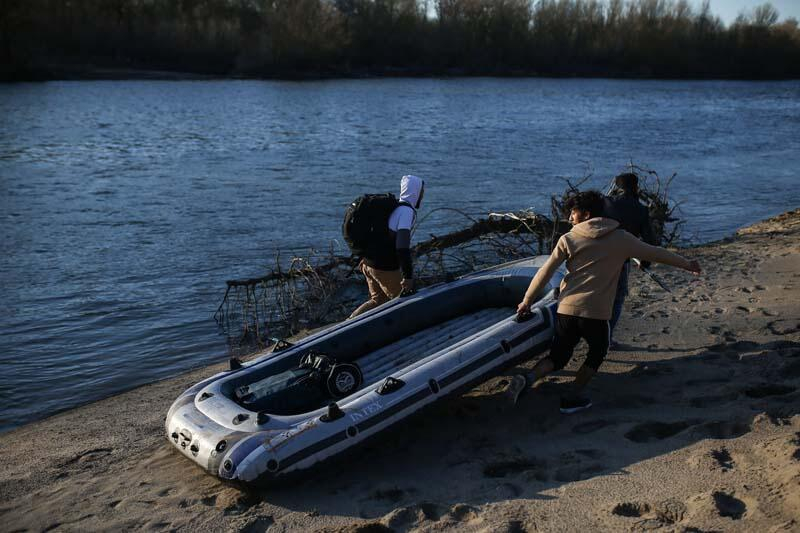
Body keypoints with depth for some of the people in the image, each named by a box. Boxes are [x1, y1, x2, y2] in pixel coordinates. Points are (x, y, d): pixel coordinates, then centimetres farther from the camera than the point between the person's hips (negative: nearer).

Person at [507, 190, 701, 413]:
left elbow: (545, 273, 2)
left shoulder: (569, 239, 4)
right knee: (597, 353, 24)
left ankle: (527, 378, -13)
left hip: (566, 309, 1)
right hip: (596, 313, -1)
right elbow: (655, 253, 16)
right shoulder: (621, 239, 5)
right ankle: (572, 399, 19)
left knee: (558, 357, 14)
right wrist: (687, 264, 31)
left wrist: (527, 301, 11)